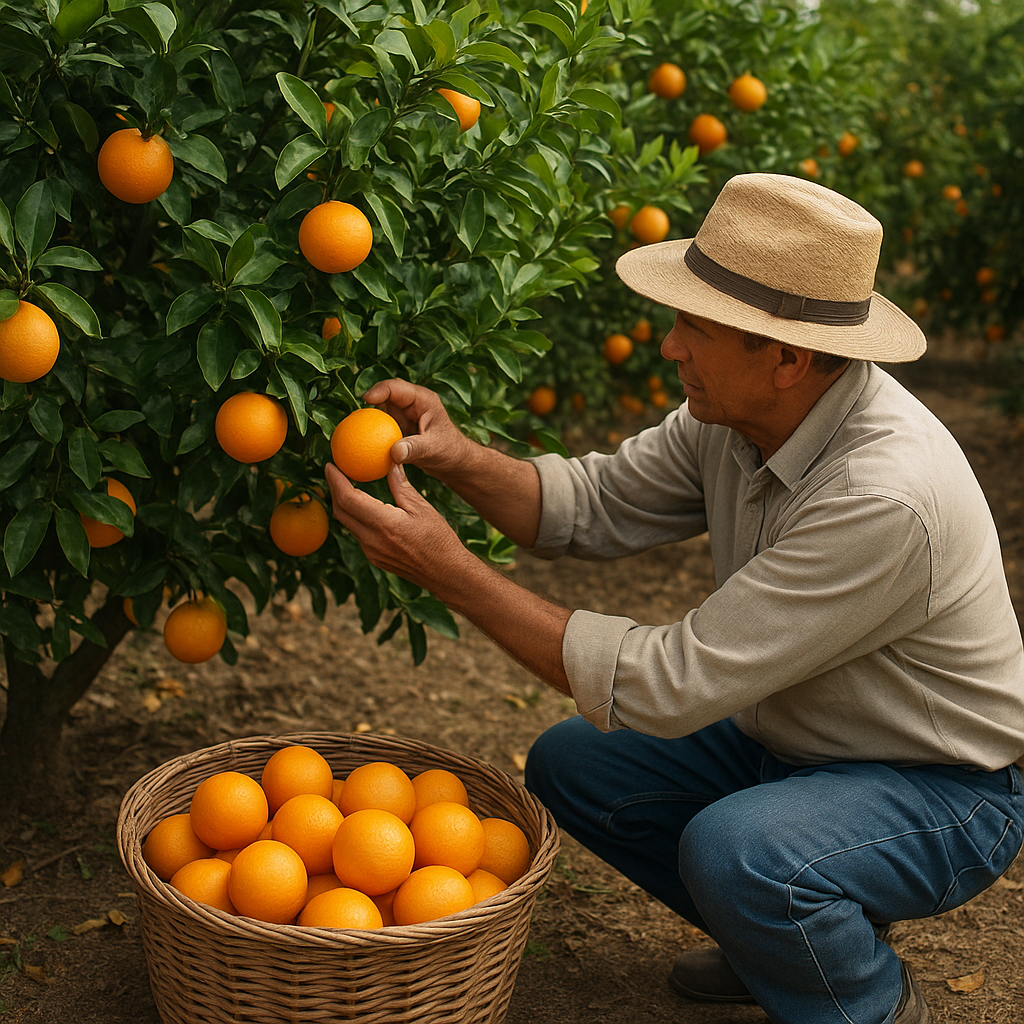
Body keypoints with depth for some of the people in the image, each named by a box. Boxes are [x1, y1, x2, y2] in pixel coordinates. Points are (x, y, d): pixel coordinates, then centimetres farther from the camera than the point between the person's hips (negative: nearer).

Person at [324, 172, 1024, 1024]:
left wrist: (449, 570, -32)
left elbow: (669, 684, -35)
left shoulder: (886, 498, -37)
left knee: (733, 850, -35)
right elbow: (598, 505, 1)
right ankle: (781, 936, 18)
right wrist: (460, 458, -19)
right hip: (792, 743, 8)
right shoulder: (737, 412, -11)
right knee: (572, 762, 2)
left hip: (951, 791, -8)